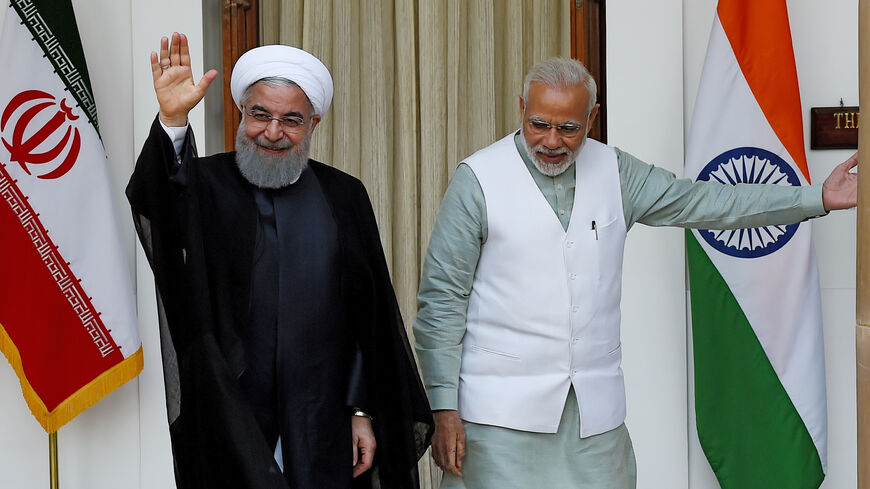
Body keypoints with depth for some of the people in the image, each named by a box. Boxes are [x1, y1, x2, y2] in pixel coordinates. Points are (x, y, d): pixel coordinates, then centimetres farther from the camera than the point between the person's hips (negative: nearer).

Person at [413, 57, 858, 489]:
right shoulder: (477, 179, -5)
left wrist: (817, 198, 8)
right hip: (501, 411, -4)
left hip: (595, 408, 4)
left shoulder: (613, 171, 8)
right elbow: (441, 299, -5)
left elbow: (702, 202, 12)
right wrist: (443, 408, -9)